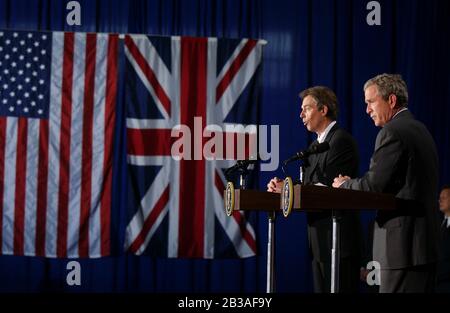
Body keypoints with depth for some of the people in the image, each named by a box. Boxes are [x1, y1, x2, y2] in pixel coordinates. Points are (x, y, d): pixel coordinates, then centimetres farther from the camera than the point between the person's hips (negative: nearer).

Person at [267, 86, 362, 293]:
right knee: (321, 289, 10)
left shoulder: (341, 140, -11)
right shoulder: (315, 145, 19)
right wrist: (280, 187, -5)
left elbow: (328, 187, -19)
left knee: (339, 289, -8)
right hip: (319, 237, 9)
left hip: (338, 237, -9)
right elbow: (309, 185, 13)